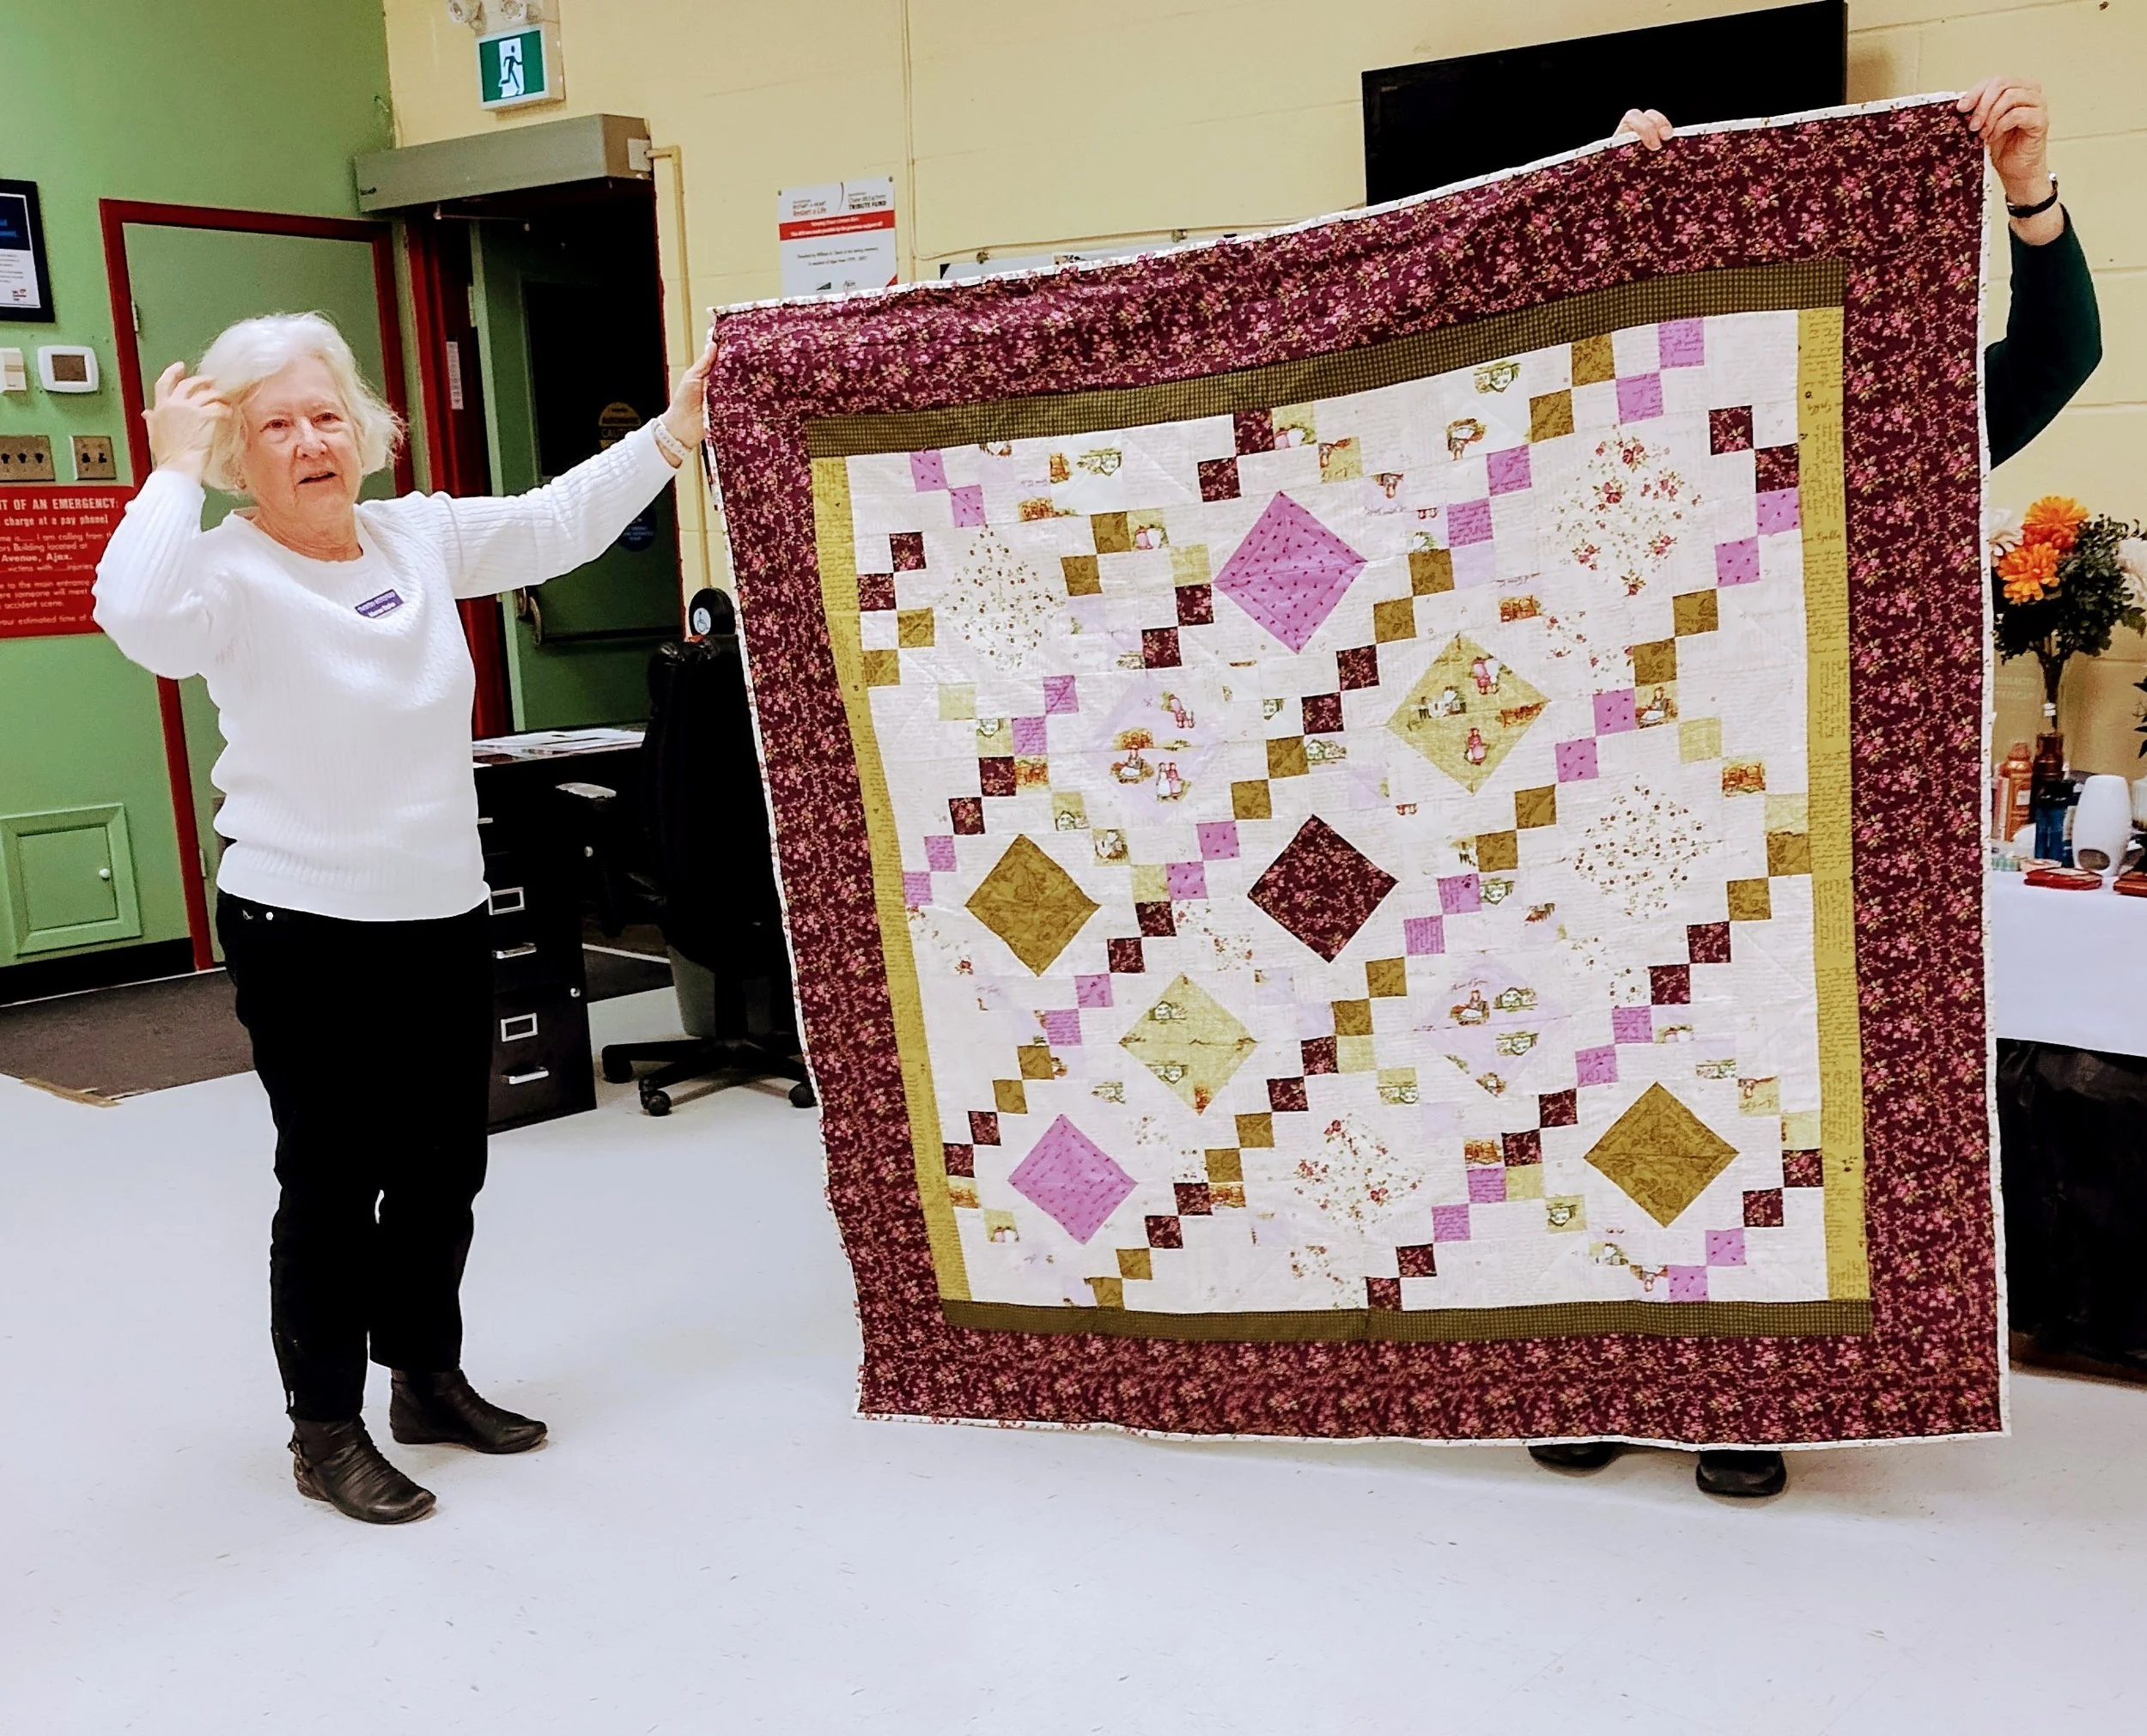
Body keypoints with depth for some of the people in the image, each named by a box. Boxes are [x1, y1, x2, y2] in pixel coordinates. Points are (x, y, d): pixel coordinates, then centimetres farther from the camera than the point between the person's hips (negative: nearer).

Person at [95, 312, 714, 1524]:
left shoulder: (423, 536, 6)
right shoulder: (229, 575, -13)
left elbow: (563, 523, 14)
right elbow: (137, 616, -34)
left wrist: (677, 428, 12)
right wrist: (175, 470, -25)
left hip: (446, 913, 6)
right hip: (306, 926, -6)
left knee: (446, 1164, 16)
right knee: (335, 1179, 4)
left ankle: (429, 1377, 36)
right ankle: (327, 1428, 20)